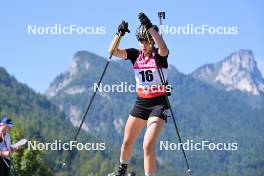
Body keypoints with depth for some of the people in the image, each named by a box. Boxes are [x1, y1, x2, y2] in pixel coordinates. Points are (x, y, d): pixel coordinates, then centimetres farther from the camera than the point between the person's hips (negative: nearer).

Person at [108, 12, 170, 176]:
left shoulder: (159, 55, -10)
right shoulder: (135, 54, 2)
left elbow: (164, 49, -35)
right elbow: (113, 51, -9)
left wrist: (150, 27, -42)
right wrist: (120, 33, -25)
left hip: (159, 104, -5)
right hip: (140, 103, 5)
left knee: (148, 146, -19)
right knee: (127, 142, 18)